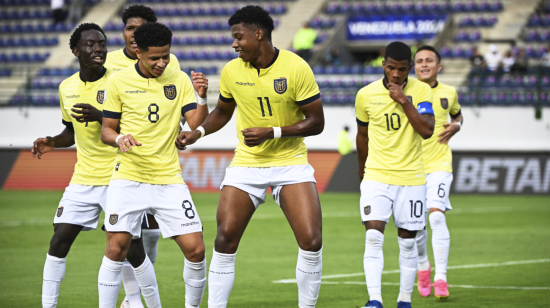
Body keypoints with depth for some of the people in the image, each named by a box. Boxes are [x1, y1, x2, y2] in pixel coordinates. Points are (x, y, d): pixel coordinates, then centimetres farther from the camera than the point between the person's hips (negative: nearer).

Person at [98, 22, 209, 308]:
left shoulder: (179, 80, 4)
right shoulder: (119, 81, 0)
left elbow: (196, 126, -1)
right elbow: (106, 130, 6)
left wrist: (202, 98, -19)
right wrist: (119, 139, -16)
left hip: (169, 178, 2)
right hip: (128, 177, -2)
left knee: (195, 250, -5)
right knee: (117, 248, -12)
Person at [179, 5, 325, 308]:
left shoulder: (296, 68, -13)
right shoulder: (232, 71, -1)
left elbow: (316, 122, -10)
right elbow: (222, 111, 17)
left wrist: (273, 132, -19)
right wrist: (198, 131, -1)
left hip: (290, 162, -2)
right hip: (246, 164, 3)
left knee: (311, 242, -14)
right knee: (225, 239, -7)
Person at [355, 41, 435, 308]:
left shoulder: (420, 91, -4)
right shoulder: (366, 95, -1)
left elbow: (427, 131, -16)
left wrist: (404, 101, -20)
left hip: (411, 178, 0)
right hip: (376, 177, 0)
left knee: (407, 242, 6)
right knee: (373, 237, -15)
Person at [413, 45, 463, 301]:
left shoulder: (449, 93, 4)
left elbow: (457, 114, 24)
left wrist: (456, 126, 4)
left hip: (439, 164, -1)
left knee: (436, 216, -17)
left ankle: (441, 278, -15)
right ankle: (423, 266, 32)